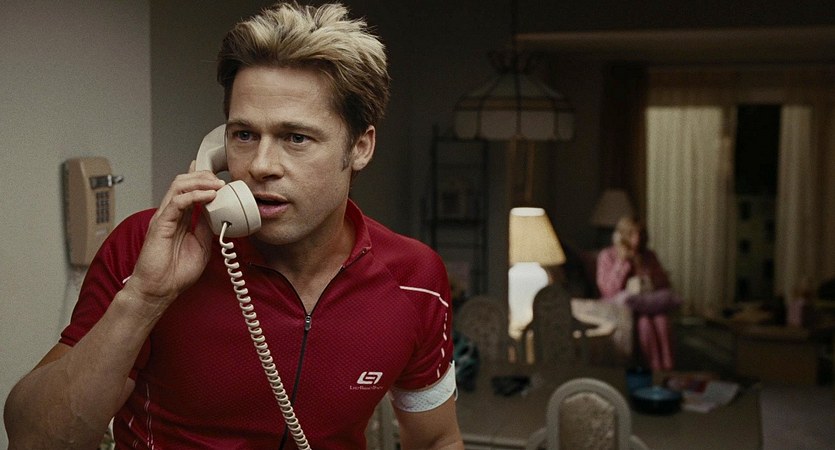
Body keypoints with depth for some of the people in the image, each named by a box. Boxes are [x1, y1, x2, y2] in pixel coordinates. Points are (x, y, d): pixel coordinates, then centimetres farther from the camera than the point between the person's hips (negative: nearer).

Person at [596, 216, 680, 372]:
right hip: (622, 304, -3)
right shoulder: (607, 256, 0)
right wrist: (622, 262, -15)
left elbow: (664, 282, 14)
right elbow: (607, 289, -10)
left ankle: (668, 368, -35)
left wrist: (649, 281, -8)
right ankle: (656, 368, -34)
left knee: (662, 318, -32)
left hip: (650, 302, 3)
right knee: (644, 320, -36)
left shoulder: (648, 255, 13)